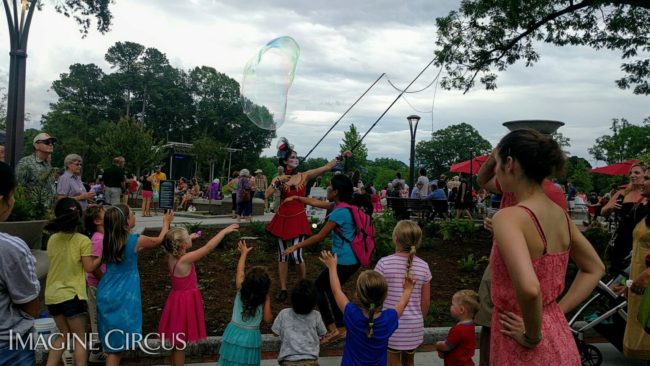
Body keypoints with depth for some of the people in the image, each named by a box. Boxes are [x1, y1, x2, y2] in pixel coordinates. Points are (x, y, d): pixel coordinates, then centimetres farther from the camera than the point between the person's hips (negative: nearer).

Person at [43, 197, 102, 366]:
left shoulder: (52, 239, 3)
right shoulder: (83, 240, -13)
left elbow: (60, 262, 14)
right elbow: (89, 267, -11)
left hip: (52, 295, 6)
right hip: (71, 295, -6)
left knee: (64, 334, 21)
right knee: (80, 337, 8)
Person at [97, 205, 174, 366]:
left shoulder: (108, 240, 1)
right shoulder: (136, 241, -13)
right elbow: (158, 241, 6)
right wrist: (166, 222, 23)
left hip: (105, 295, 6)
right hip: (123, 298, -5)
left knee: (111, 343, 17)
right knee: (116, 344, 3)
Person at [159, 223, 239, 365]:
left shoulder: (172, 256, -5)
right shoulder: (184, 260, -28)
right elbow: (208, 247, -27)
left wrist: (190, 238, 23)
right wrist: (224, 231, -21)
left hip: (180, 300, 9)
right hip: (184, 302, -8)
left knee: (178, 344, 23)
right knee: (180, 345, 7)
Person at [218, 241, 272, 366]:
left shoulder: (241, 290, -9)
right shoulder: (265, 299, -13)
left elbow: (240, 271, 5)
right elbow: (268, 319, -7)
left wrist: (244, 253, 18)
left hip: (234, 334, 1)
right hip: (251, 337, -1)